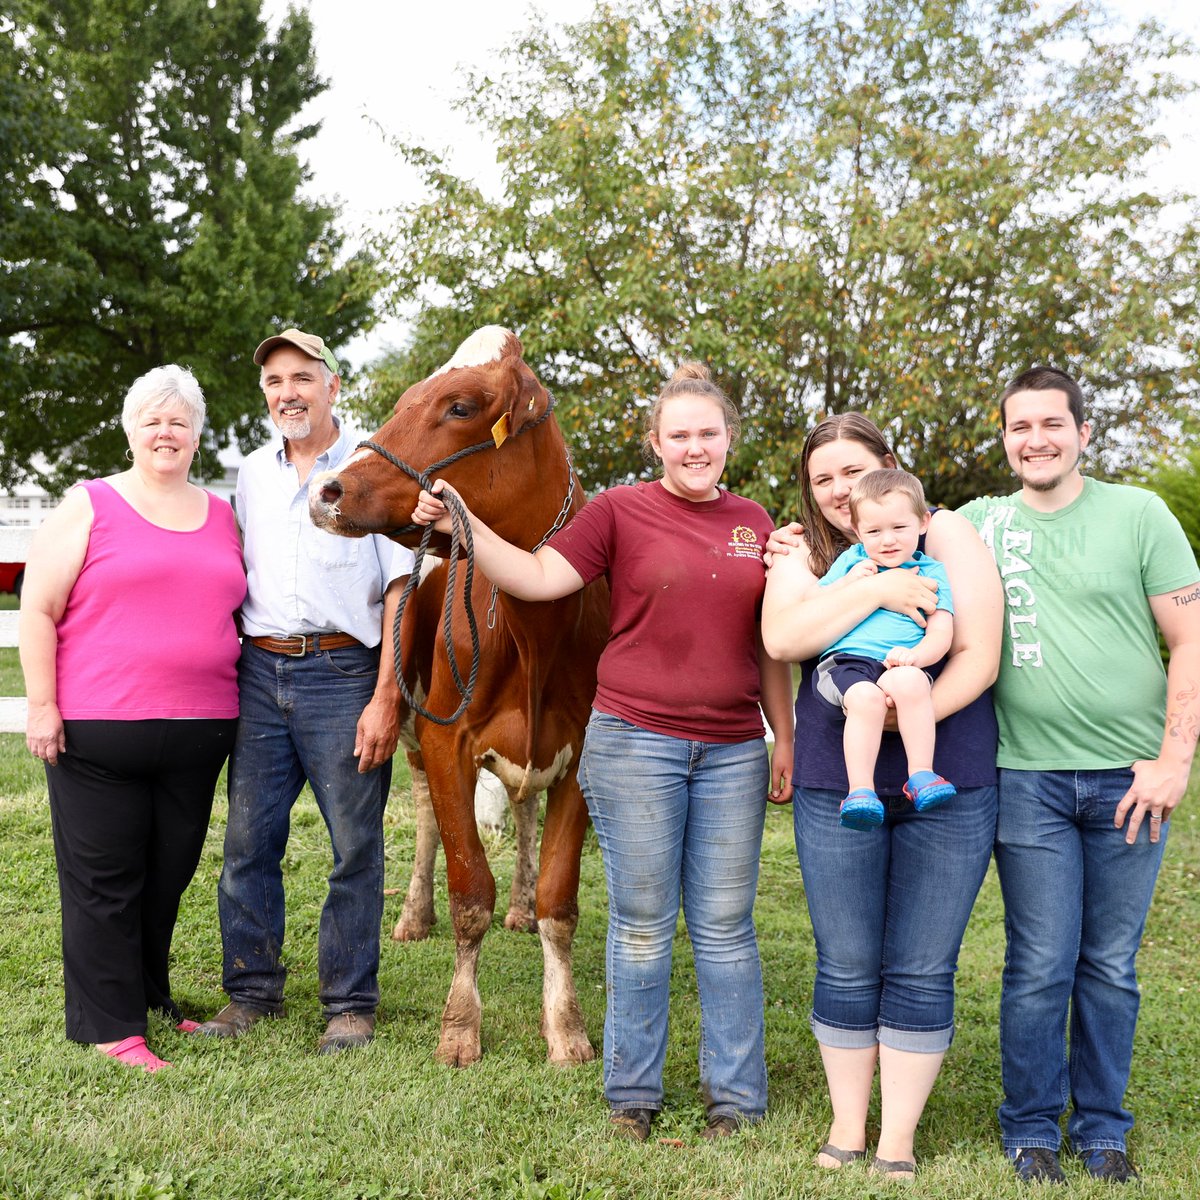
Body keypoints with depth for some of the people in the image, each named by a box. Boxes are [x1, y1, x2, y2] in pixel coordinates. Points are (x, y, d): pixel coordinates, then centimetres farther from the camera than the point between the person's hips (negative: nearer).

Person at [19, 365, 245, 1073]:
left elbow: (243, 610, 20)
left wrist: (247, 707, 15)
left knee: (169, 875, 13)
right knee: (105, 880, 3)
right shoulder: (89, 507, 0)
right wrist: (42, 706, -10)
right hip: (98, 730, -4)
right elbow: (38, 610, -3)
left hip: (199, 734, 4)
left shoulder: (223, 516, 14)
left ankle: (151, 999, 31)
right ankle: (110, 1027, 14)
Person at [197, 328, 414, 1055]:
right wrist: (228, 677, 9)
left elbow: (399, 590, -6)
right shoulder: (253, 475, 14)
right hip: (259, 672, 5)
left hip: (343, 673, -5)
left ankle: (350, 1002, 14)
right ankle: (253, 990, 23)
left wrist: (386, 699, -12)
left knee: (356, 846, 1)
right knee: (248, 842, 8)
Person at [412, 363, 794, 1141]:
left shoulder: (753, 523, 11)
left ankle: (736, 1096, 20)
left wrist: (785, 741, 10)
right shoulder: (620, 511, 0)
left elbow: (771, 647, 14)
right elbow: (536, 578, -9)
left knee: (726, 927, 8)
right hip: (636, 742, -3)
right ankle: (633, 1094, 20)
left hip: (732, 751, 3)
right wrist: (460, 526, -20)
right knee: (642, 926, 5)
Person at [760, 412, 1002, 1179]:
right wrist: (877, 589, -19)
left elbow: (980, 655, -7)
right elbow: (782, 638, -13)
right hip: (836, 787, 2)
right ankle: (847, 1128, 25)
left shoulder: (946, 536, 1)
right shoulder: (805, 560, 7)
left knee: (922, 970, 5)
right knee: (847, 968, 9)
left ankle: (898, 1139, 18)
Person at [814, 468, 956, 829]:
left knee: (910, 681, -36)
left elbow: (941, 632, 7)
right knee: (865, 697, -34)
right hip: (844, 661, 0)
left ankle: (921, 774, -28)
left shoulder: (930, 572, 19)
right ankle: (860, 790, -33)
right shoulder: (852, 560, 24)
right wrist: (847, 583, 4)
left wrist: (916, 654, -16)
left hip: (898, 665, 0)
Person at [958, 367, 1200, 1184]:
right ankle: (1031, 1131, 19)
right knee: (1041, 968, 2)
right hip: (1028, 778, 0)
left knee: (1111, 967, 9)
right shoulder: (977, 524, 6)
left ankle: (1102, 1129, 24)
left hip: (1129, 779, 0)